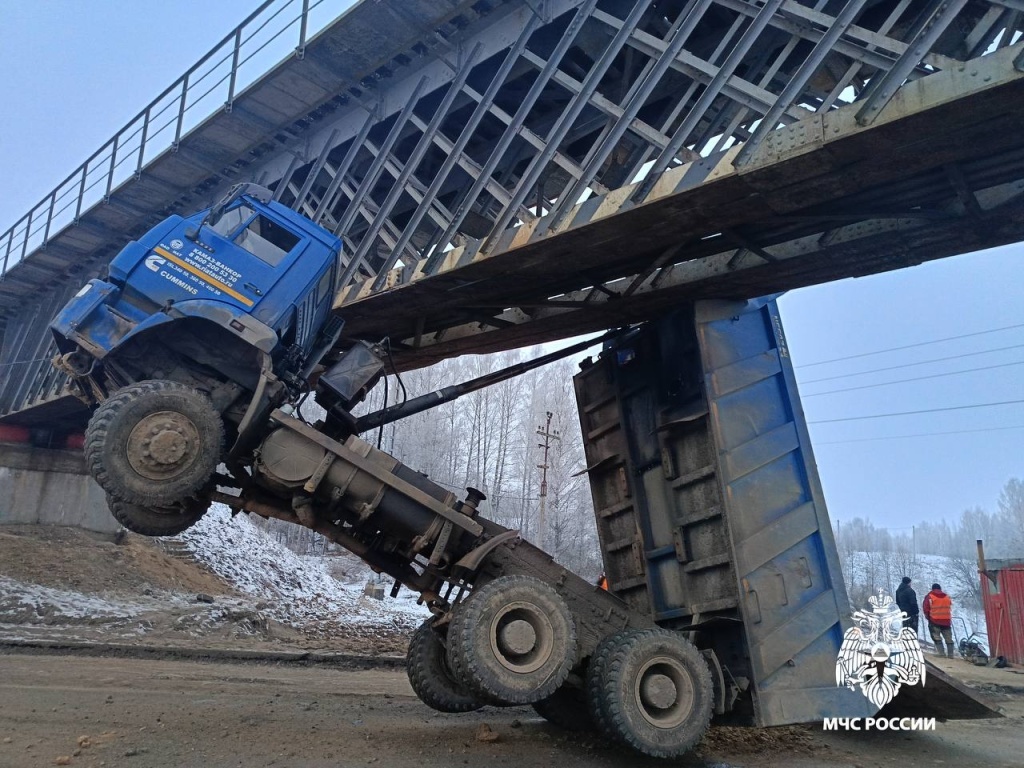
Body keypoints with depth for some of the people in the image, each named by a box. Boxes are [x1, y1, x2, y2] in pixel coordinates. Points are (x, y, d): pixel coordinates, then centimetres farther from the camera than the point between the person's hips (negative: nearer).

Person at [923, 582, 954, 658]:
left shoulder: (929, 597, -3)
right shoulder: (947, 597, 10)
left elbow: (926, 609, -3)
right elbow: (950, 609, 17)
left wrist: (928, 617, 12)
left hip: (934, 621, -4)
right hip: (946, 620, 4)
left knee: (937, 637, 1)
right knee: (948, 638, 9)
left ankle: (941, 652, -10)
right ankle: (950, 654, 6)